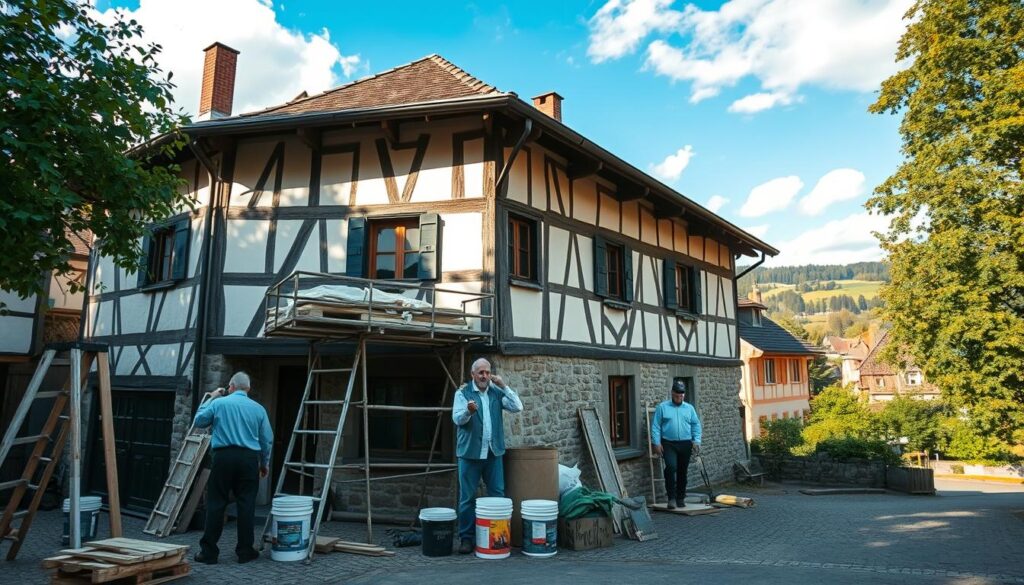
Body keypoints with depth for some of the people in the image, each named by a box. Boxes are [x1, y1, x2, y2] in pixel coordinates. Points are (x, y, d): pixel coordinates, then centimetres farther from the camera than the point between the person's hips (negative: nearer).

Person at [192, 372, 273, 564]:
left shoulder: (219, 403, 0)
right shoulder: (258, 408, 6)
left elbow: (199, 421, 14)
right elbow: (267, 440, 9)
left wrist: (210, 399, 22)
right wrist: (264, 463, 21)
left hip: (224, 457, -1)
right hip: (249, 459, 1)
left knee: (216, 504, 6)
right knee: (246, 505, 6)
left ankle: (209, 551, 10)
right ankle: (245, 551, 11)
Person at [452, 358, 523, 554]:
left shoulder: (497, 392, 8)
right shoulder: (463, 393, -1)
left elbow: (517, 407, -1)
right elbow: (457, 419, -12)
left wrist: (504, 386, -9)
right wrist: (468, 410, -33)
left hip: (493, 451, 3)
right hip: (470, 452, -3)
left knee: (497, 495, 7)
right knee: (467, 497, 2)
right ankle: (466, 537, 12)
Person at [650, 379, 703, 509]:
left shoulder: (689, 408, 10)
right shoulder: (662, 407, 2)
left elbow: (696, 425, 11)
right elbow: (655, 426, -1)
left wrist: (696, 441, -2)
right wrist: (657, 443, -8)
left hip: (685, 444, 3)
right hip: (668, 444, -3)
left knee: (682, 472, 9)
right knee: (671, 467, -20)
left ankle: (681, 497, 22)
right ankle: (671, 497, -13)